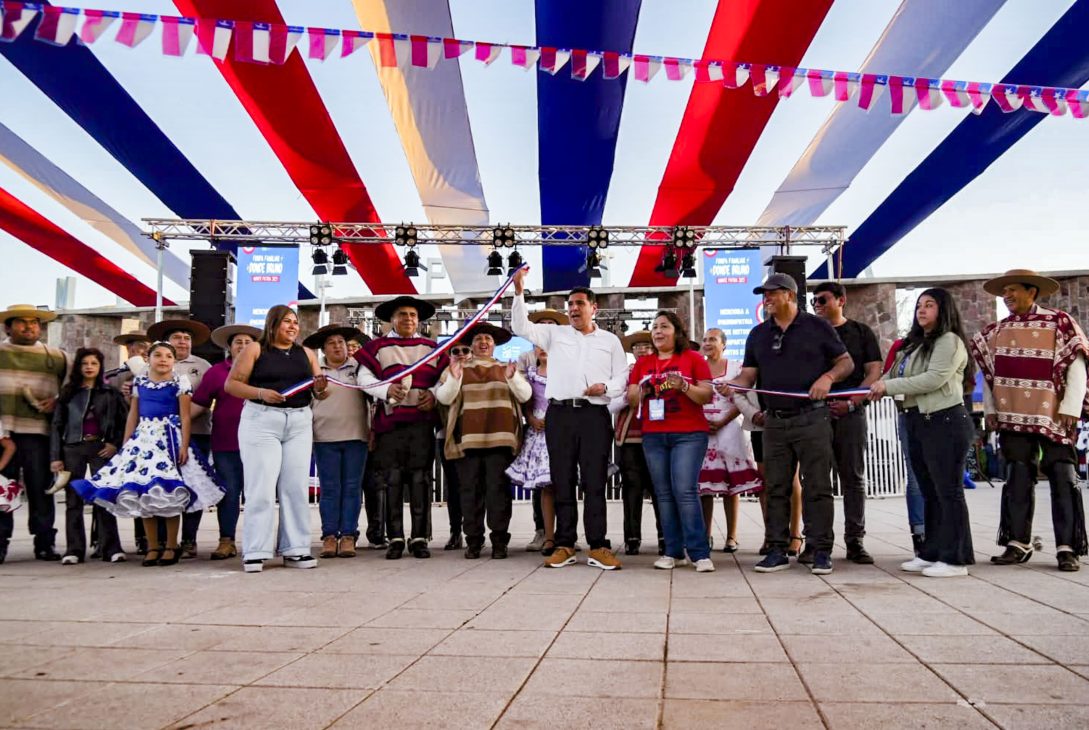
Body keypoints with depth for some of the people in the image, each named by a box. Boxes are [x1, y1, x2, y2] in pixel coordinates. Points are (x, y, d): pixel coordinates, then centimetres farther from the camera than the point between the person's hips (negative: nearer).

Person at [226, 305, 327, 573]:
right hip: (261, 421, -4)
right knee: (261, 487, -5)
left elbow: (321, 392, 12)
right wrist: (261, 393, -18)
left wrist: (320, 388, -11)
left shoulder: (306, 353, 13)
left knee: (296, 487, 4)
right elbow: (232, 384, -4)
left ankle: (295, 550, 9)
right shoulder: (255, 349, 2)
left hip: (299, 423, 4)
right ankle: (255, 552, -1)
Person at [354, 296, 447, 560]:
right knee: (392, 480, 0)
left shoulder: (431, 348, 16)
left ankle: (420, 538, 5)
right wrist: (386, 390, -15)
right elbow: (364, 377, 3)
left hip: (422, 419, 1)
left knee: (420, 479, 0)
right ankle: (396, 538, 7)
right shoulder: (377, 347, 10)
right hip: (390, 419, -1)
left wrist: (434, 394, -5)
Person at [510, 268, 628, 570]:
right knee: (562, 482, 3)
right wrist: (519, 292, -7)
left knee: (594, 482, -3)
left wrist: (605, 387, -10)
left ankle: (598, 547, 2)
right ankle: (564, 546, 10)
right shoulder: (554, 334, 14)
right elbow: (521, 327, 3)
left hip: (594, 415, -1)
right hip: (559, 413, 1)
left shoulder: (610, 340, 14)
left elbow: (622, 377, 10)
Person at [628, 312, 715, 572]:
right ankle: (674, 552, 8)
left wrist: (684, 386, -18)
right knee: (664, 493, 3)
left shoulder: (693, 358, 3)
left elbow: (707, 396, -1)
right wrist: (642, 392, -8)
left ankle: (700, 553, -9)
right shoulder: (642, 363, 14)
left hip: (689, 435, -4)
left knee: (685, 490, -13)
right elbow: (631, 400, 13)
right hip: (653, 436, 4)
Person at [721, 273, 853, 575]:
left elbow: (846, 362, 5)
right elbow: (749, 375, 9)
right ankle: (777, 550, 13)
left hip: (811, 418, -4)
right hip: (775, 422, 4)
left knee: (817, 487, -1)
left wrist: (828, 376, -15)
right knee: (775, 488, 6)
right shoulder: (758, 334, 13)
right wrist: (730, 385, -12)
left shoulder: (817, 327, 3)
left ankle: (821, 551, 6)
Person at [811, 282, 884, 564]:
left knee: (854, 478, 2)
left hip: (850, 414, -1)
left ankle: (854, 541, 7)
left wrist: (851, 402, -11)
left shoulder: (860, 332, 9)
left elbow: (874, 372, 2)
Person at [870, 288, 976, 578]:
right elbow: (892, 377, 15)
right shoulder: (914, 345, 20)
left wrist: (888, 386, -15)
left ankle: (955, 559, 2)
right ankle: (931, 554, 19)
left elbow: (934, 378, -18)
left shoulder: (949, 341, -5)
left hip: (945, 422, -8)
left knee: (948, 491, -4)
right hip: (918, 422, 8)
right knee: (929, 492, 12)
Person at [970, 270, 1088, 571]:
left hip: (1053, 417, -4)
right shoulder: (996, 332, 11)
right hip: (1012, 418, 4)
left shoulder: (1059, 323, -2)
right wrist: (990, 410, 10)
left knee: (1063, 479, -2)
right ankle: (1018, 543, 14)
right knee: (1017, 480, 7)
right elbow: (988, 372, 17)